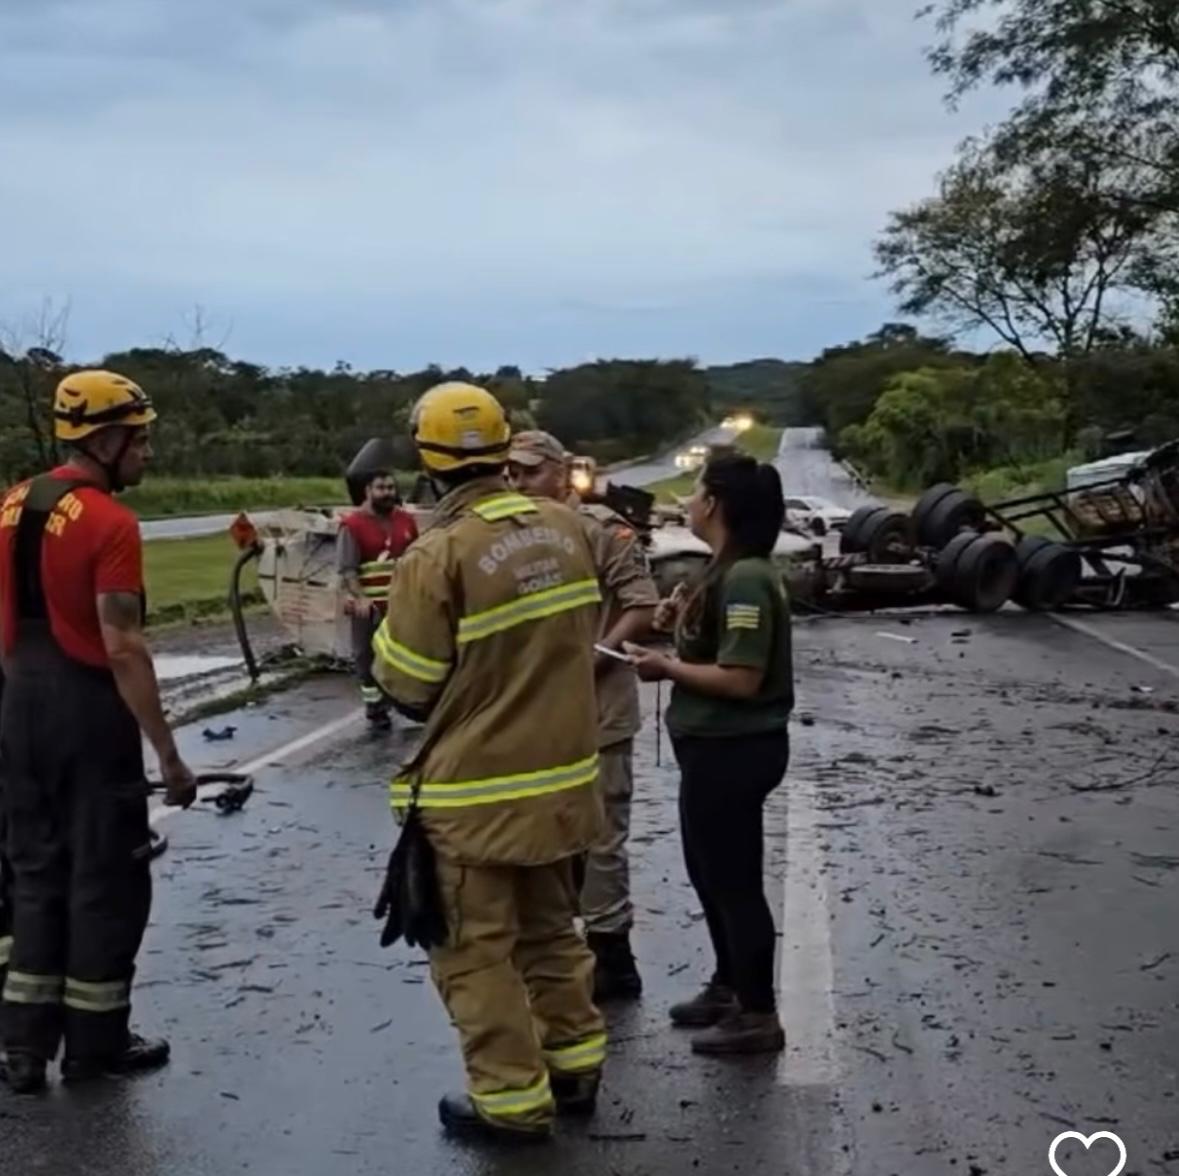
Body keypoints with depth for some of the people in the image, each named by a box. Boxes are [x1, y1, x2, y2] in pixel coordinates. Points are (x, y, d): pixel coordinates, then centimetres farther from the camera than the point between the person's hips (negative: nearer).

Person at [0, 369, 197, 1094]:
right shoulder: (110, 523, -16)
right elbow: (123, 648, -20)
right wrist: (169, 755, -17)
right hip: (90, 711, -7)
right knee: (106, 878, 6)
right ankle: (95, 1043, 16)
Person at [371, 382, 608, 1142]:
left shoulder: (438, 554, -20)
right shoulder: (566, 527, -1)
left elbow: (407, 685, -12)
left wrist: (387, 633, 6)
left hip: (476, 790, -6)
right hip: (563, 773, 7)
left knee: (477, 951, 8)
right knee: (551, 930, 23)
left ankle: (512, 1099, 15)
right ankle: (575, 1069, 33)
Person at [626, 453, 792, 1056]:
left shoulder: (745, 577, -22)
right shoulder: (731, 570, 9)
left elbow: (742, 678, -26)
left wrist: (665, 667, -16)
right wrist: (688, 615, 4)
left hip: (733, 750, -11)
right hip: (718, 746, 11)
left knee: (734, 879, 2)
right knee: (711, 870, 22)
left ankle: (758, 1015, 15)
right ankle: (729, 986, 38)